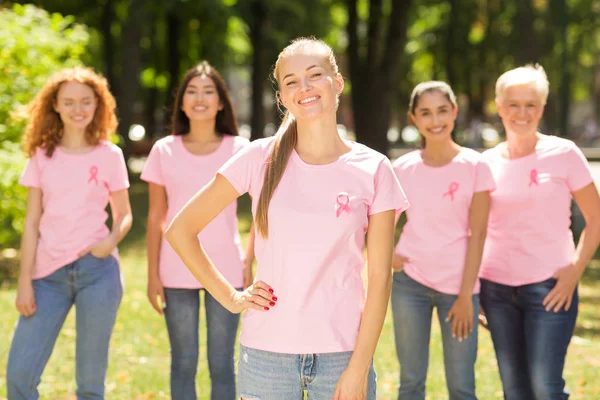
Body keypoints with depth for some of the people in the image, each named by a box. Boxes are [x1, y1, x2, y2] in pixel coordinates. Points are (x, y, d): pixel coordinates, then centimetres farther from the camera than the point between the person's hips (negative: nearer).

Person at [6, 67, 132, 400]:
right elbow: (32, 222, 7)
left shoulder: (109, 156, 4)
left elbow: (124, 215, 10)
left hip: (96, 269, -1)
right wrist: (24, 280, 0)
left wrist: (112, 240, -13)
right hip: (49, 272, 1)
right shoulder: (42, 156, 8)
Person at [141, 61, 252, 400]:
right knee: (183, 364, 7)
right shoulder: (164, 150, 1)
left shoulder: (239, 150, -1)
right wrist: (152, 275, 1)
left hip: (226, 271, 0)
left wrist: (251, 265, -4)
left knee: (222, 365, 6)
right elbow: (156, 219, 4)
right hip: (177, 272, 1)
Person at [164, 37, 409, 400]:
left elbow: (380, 277, -2)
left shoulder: (374, 171, -1)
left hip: (343, 354, 0)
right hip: (267, 353, 1)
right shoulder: (261, 159, -2)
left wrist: (359, 369, -6)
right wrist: (229, 297, 0)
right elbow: (181, 229, 5)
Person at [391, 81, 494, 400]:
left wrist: (465, 295, -8)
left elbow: (477, 234, -5)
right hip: (410, 282, 2)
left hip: (458, 287, -2)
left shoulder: (474, 166, -4)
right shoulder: (403, 168, 2)